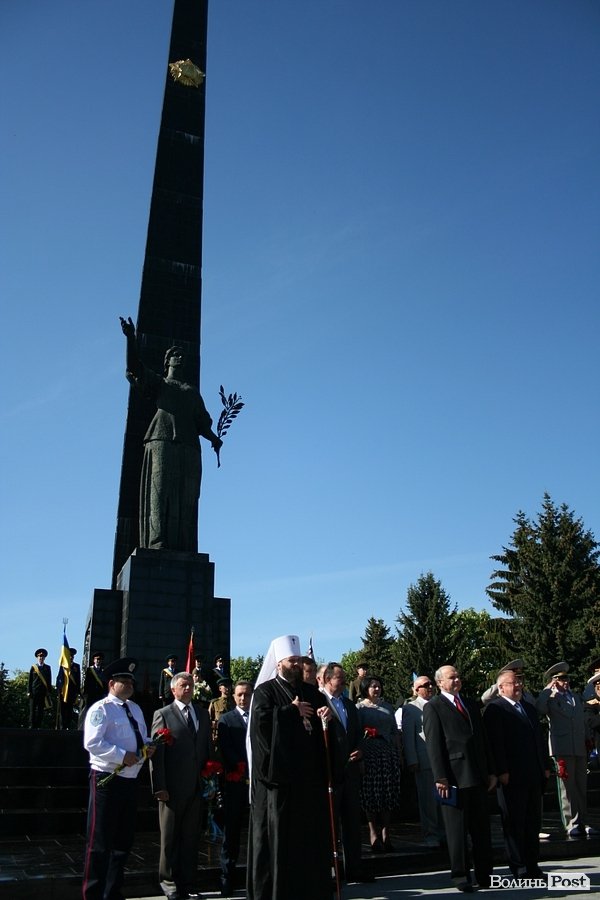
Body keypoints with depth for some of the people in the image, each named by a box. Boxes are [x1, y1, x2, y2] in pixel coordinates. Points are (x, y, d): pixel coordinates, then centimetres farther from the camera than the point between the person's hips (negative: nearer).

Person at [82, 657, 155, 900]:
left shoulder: (135, 709, 15)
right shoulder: (101, 709, -10)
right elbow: (92, 743, -20)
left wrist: (147, 747, 0)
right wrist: (122, 756, -24)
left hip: (129, 779, 8)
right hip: (107, 779, -8)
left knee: (124, 839, 16)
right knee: (100, 841, -1)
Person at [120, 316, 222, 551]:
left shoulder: (193, 392, 31)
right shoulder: (157, 382, 23)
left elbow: (202, 422, 20)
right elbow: (134, 370, 4)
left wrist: (214, 438, 0)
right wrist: (131, 339, -9)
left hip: (188, 446, 3)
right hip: (161, 442, -3)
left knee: (185, 499, -7)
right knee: (159, 493, -14)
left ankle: (183, 551, -12)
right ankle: (158, 545, -21)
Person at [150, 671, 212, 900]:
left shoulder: (203, 714, 11)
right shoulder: (163, 715, -4)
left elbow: (208, 749, 12)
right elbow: (156, 753, -8)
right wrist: (159, 787, -13)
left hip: (197, 787, 4)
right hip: (173, 788, -4)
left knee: (191, 837, 11)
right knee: (170, 838, 8)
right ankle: (169, 881, 23)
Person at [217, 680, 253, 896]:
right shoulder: (226, 720, 5)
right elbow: (226, 750, -5)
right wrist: (245, 770, -14)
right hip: (236, 781, -1)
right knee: (232, 829, 4)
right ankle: (227, 876, 12)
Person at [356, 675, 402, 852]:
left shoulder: (387, 707, 16)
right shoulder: (359, 707, 4)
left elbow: (395, 732, 18)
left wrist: (398, 753, 13)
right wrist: (364, 734, -17)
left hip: (388, 754, 4)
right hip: (369, 754, -4)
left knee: (389, 793, 3)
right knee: (370, 794, -3)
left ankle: (386, 834, 11)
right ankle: (374, 833, 8)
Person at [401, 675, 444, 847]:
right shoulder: (410, 708, 2)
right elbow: (408, 736, -2)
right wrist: (412, 761, -9)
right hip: (425, 761, -4)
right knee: (428, 799, 0)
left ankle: (443, 833, 19)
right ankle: (430, 835, 12)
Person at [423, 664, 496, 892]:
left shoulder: (471, 705, 17)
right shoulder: (433, 707, -3)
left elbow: (483, 740, 18)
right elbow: (434, 745, -9)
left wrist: (491, 771, 13)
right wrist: (440, 777, -15)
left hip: (478, 776, 6)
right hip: (454, 777, -6)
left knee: (482, 830, 11)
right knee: (457, 830, 4)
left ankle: (484, 874, 20)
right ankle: (460, 876, 14)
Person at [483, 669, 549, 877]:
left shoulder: (529, 708, 18)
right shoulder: (495, 709, -8)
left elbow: (539, 739, 19)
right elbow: (495, 743, -14)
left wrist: (545, 766, 13)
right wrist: (502, 772, -19)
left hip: (534, 775, 8)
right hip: (511, 777, -7)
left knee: (533, 822, 13)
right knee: (514, 823, 1)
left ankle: (532, 865, 22)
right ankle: (519, 868, 9)